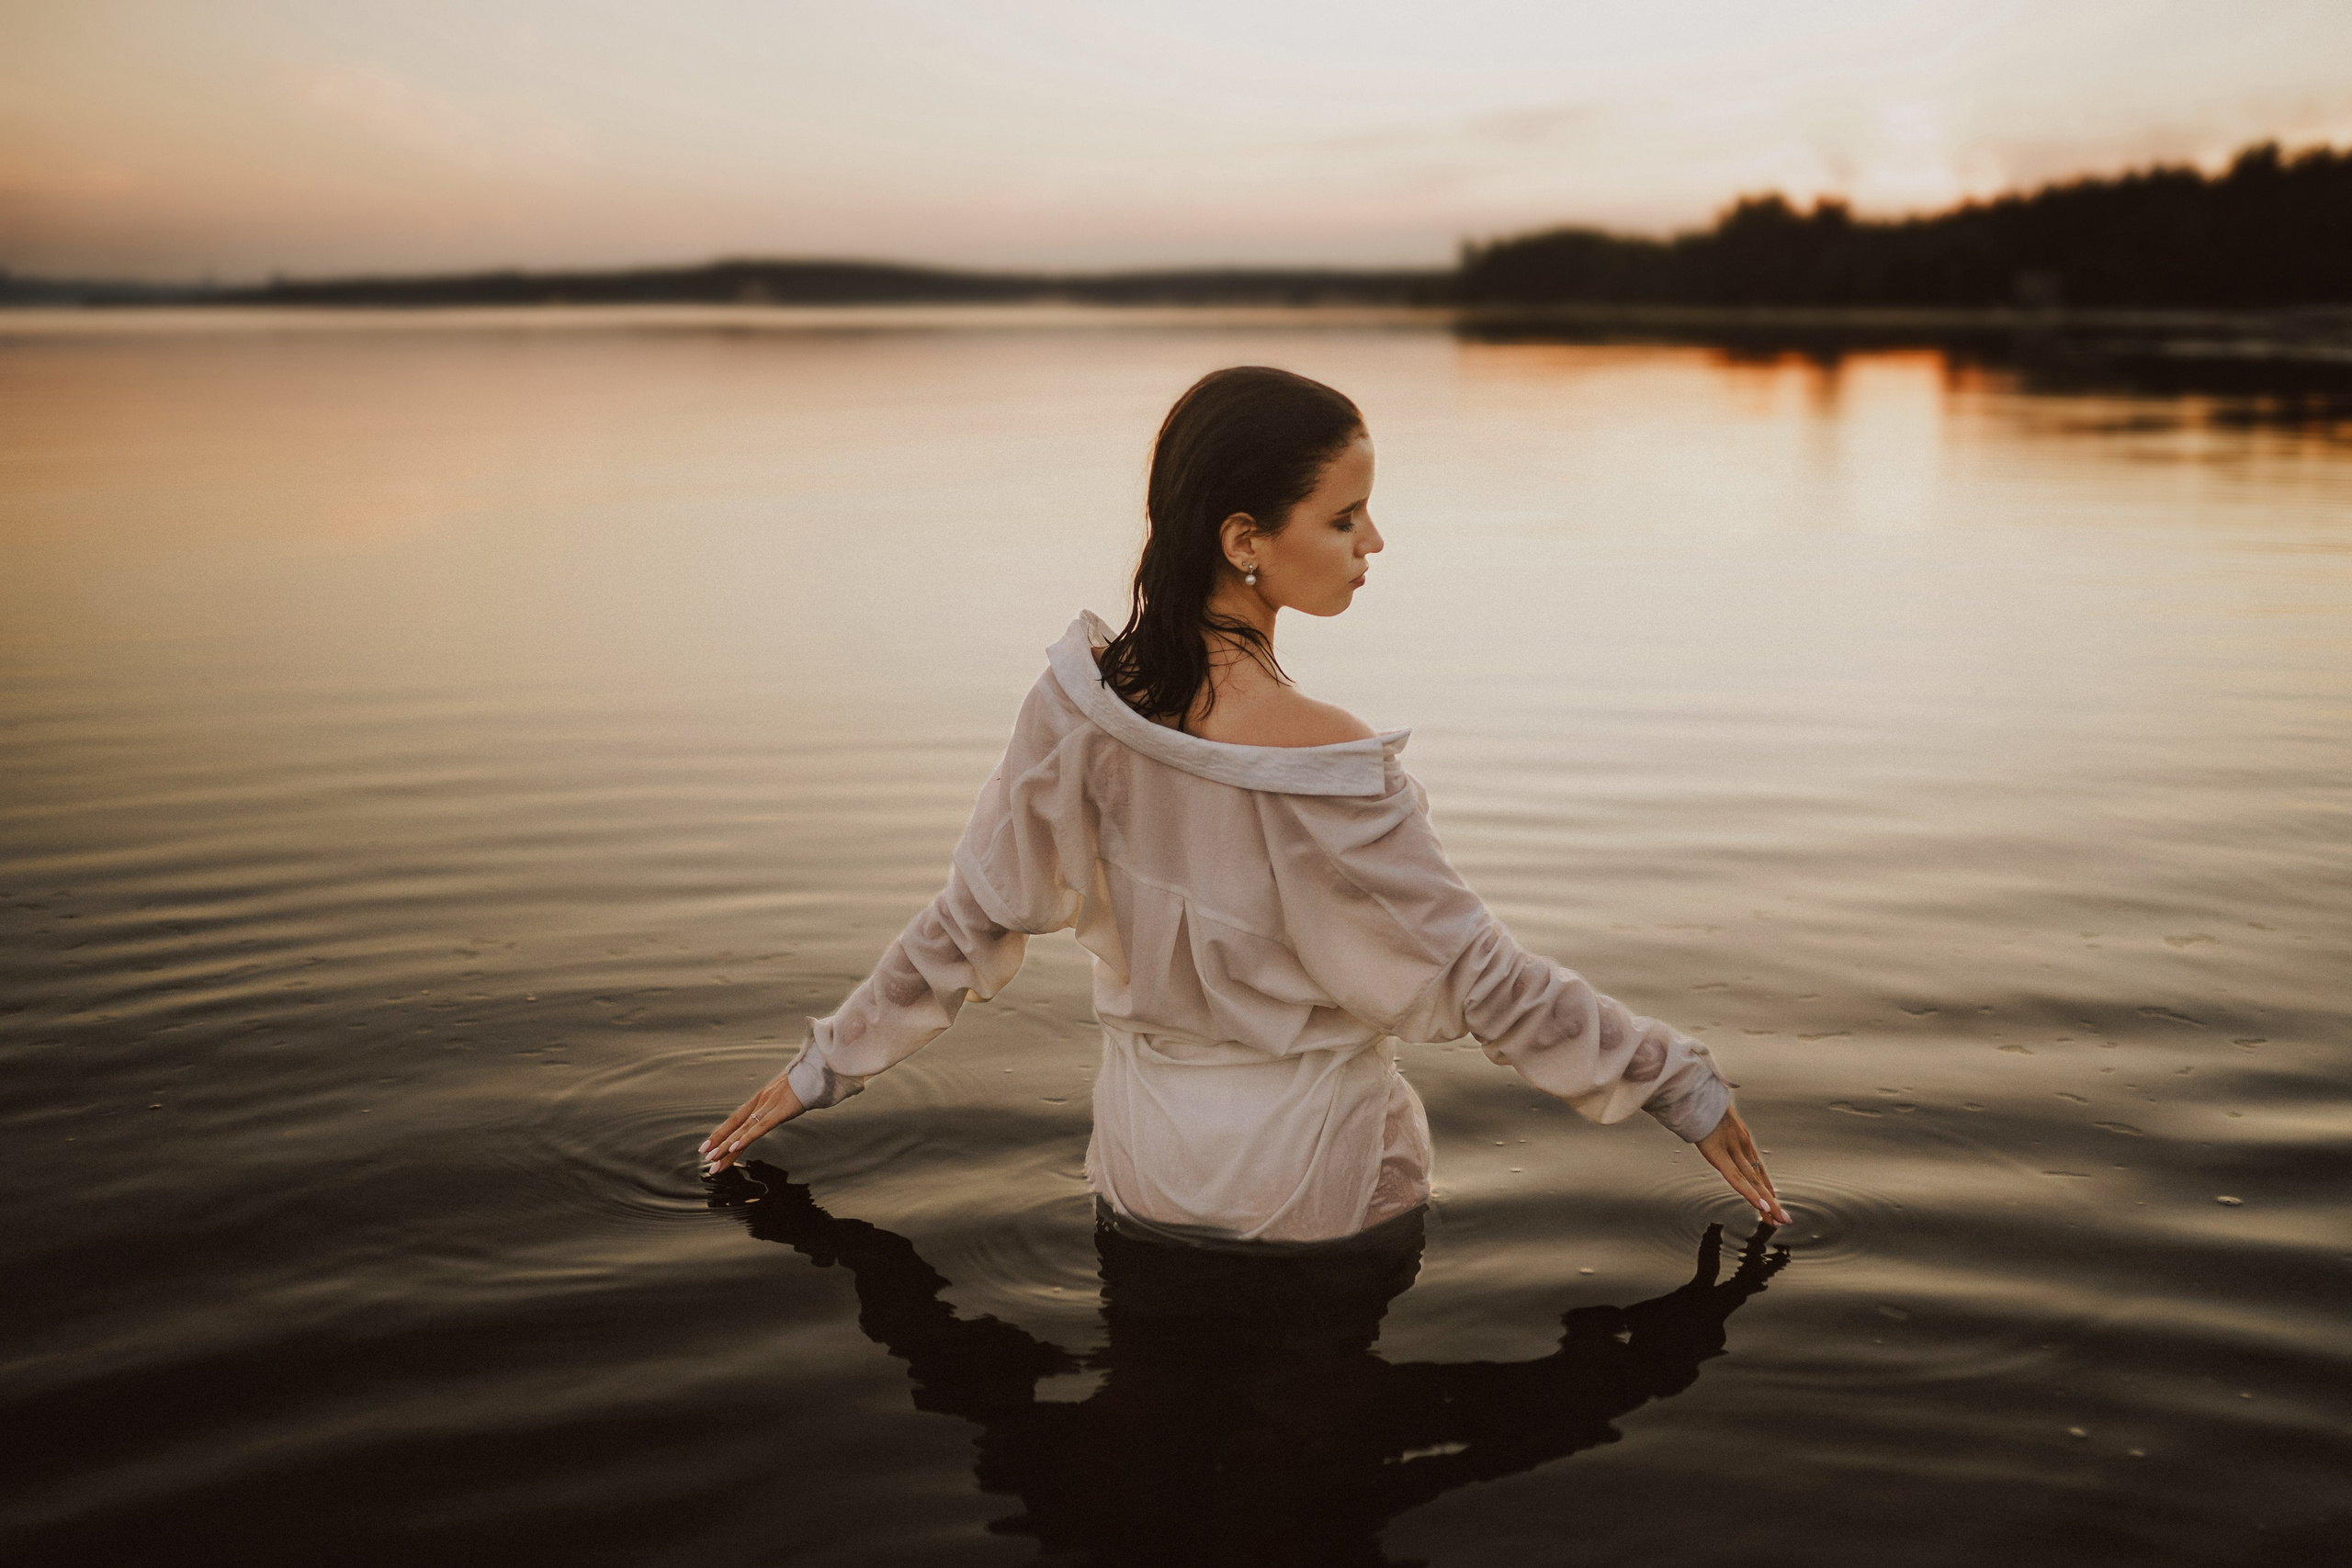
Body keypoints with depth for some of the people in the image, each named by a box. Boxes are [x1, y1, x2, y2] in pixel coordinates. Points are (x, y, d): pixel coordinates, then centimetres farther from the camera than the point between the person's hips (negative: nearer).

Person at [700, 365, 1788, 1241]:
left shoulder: (1079, 703, -14)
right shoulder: (1326, 768, -28)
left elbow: (969, 922, -5)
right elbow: (1482, 978, -18)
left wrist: (826, 1065, 10)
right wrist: (1679, 1082, -5)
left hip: (1146, 1167, 5)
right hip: (1313, 1182, -4)